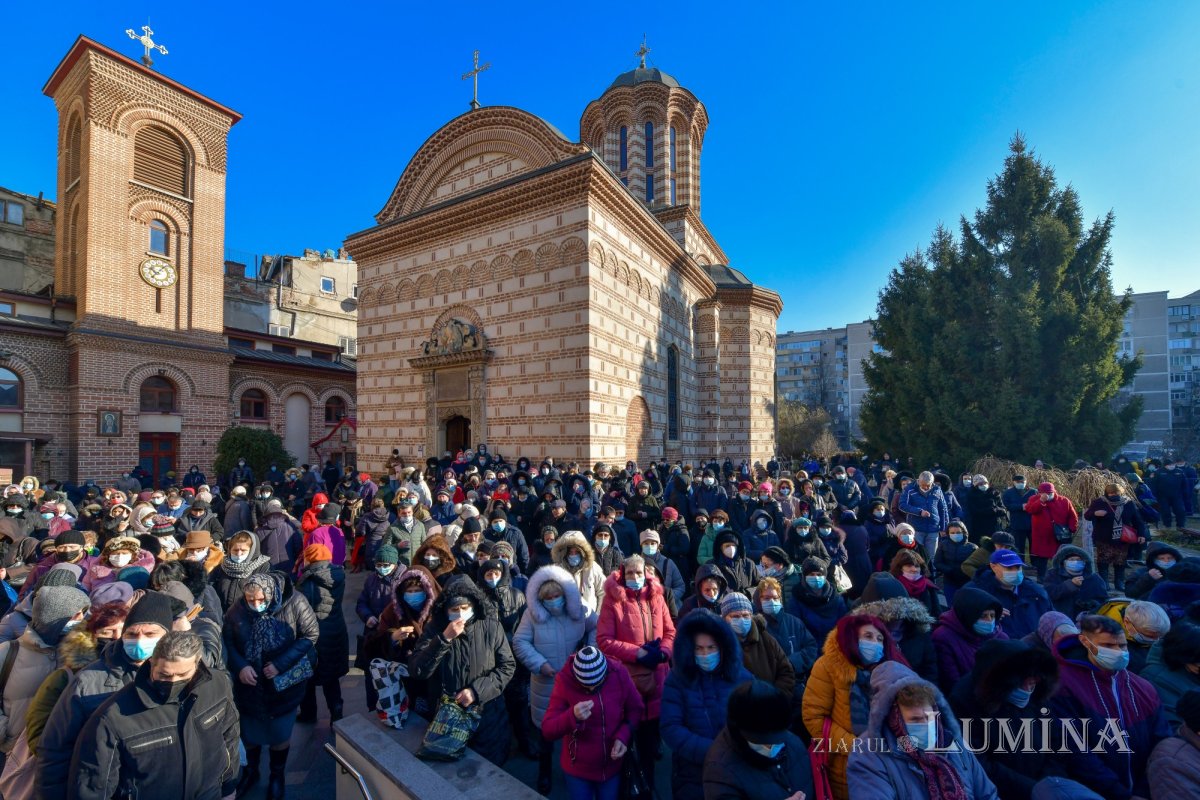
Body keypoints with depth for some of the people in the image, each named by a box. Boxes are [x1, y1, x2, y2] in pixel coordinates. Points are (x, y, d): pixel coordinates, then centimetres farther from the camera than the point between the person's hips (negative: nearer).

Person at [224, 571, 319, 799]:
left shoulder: (294, 602, -25)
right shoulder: (237, 609, -17)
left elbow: (311, 634, -19)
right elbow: (227, 641, -5)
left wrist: (281, 664, -24)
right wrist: (240, 666, -20)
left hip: (282, 685, -2)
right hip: (249, 684, 2)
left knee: (280, 733, 18)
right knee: (249, 731, 23)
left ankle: (277, 776, 44)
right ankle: (250, 772, 51)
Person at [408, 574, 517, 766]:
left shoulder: (491, 626, -13)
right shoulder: (435, 628, -9)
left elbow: (508, 666, -9)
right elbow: (417, 671, -17)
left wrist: (477, 690, -19)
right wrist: (444, 639, -29)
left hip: (487, 713, 0)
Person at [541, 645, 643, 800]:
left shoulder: (619, 673, -19)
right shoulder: (565, 681, -23)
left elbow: (636, 709, -4)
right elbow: (547, 730, -21)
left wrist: (623, 736, -21)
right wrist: (573, 716, -39)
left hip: (612, 766, 2)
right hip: (578, 769, -1)